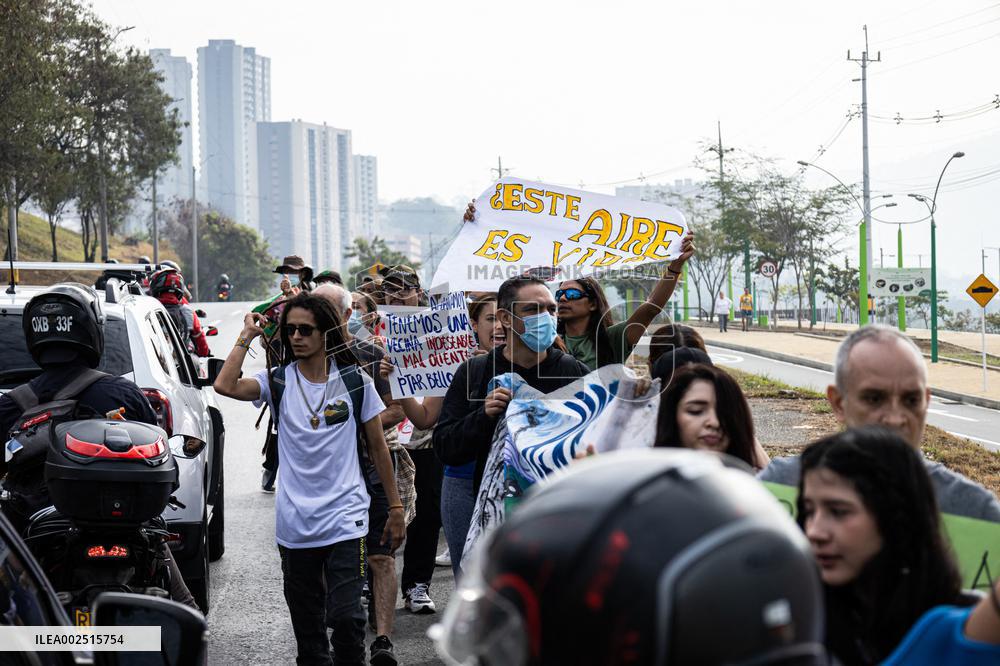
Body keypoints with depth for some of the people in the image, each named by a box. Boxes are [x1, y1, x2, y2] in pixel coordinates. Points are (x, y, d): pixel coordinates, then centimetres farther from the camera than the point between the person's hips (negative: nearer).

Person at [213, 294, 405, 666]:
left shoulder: (355, 381, 0)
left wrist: (395, 508, 5)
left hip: (345, 521, -2)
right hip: (294, 524, 2)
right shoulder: (278, 382, 2)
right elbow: (226, 386, -16)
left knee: (345, 617, -12)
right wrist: (247, 336, -7)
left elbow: (377, 448, 6)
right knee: (307, 625, 12)